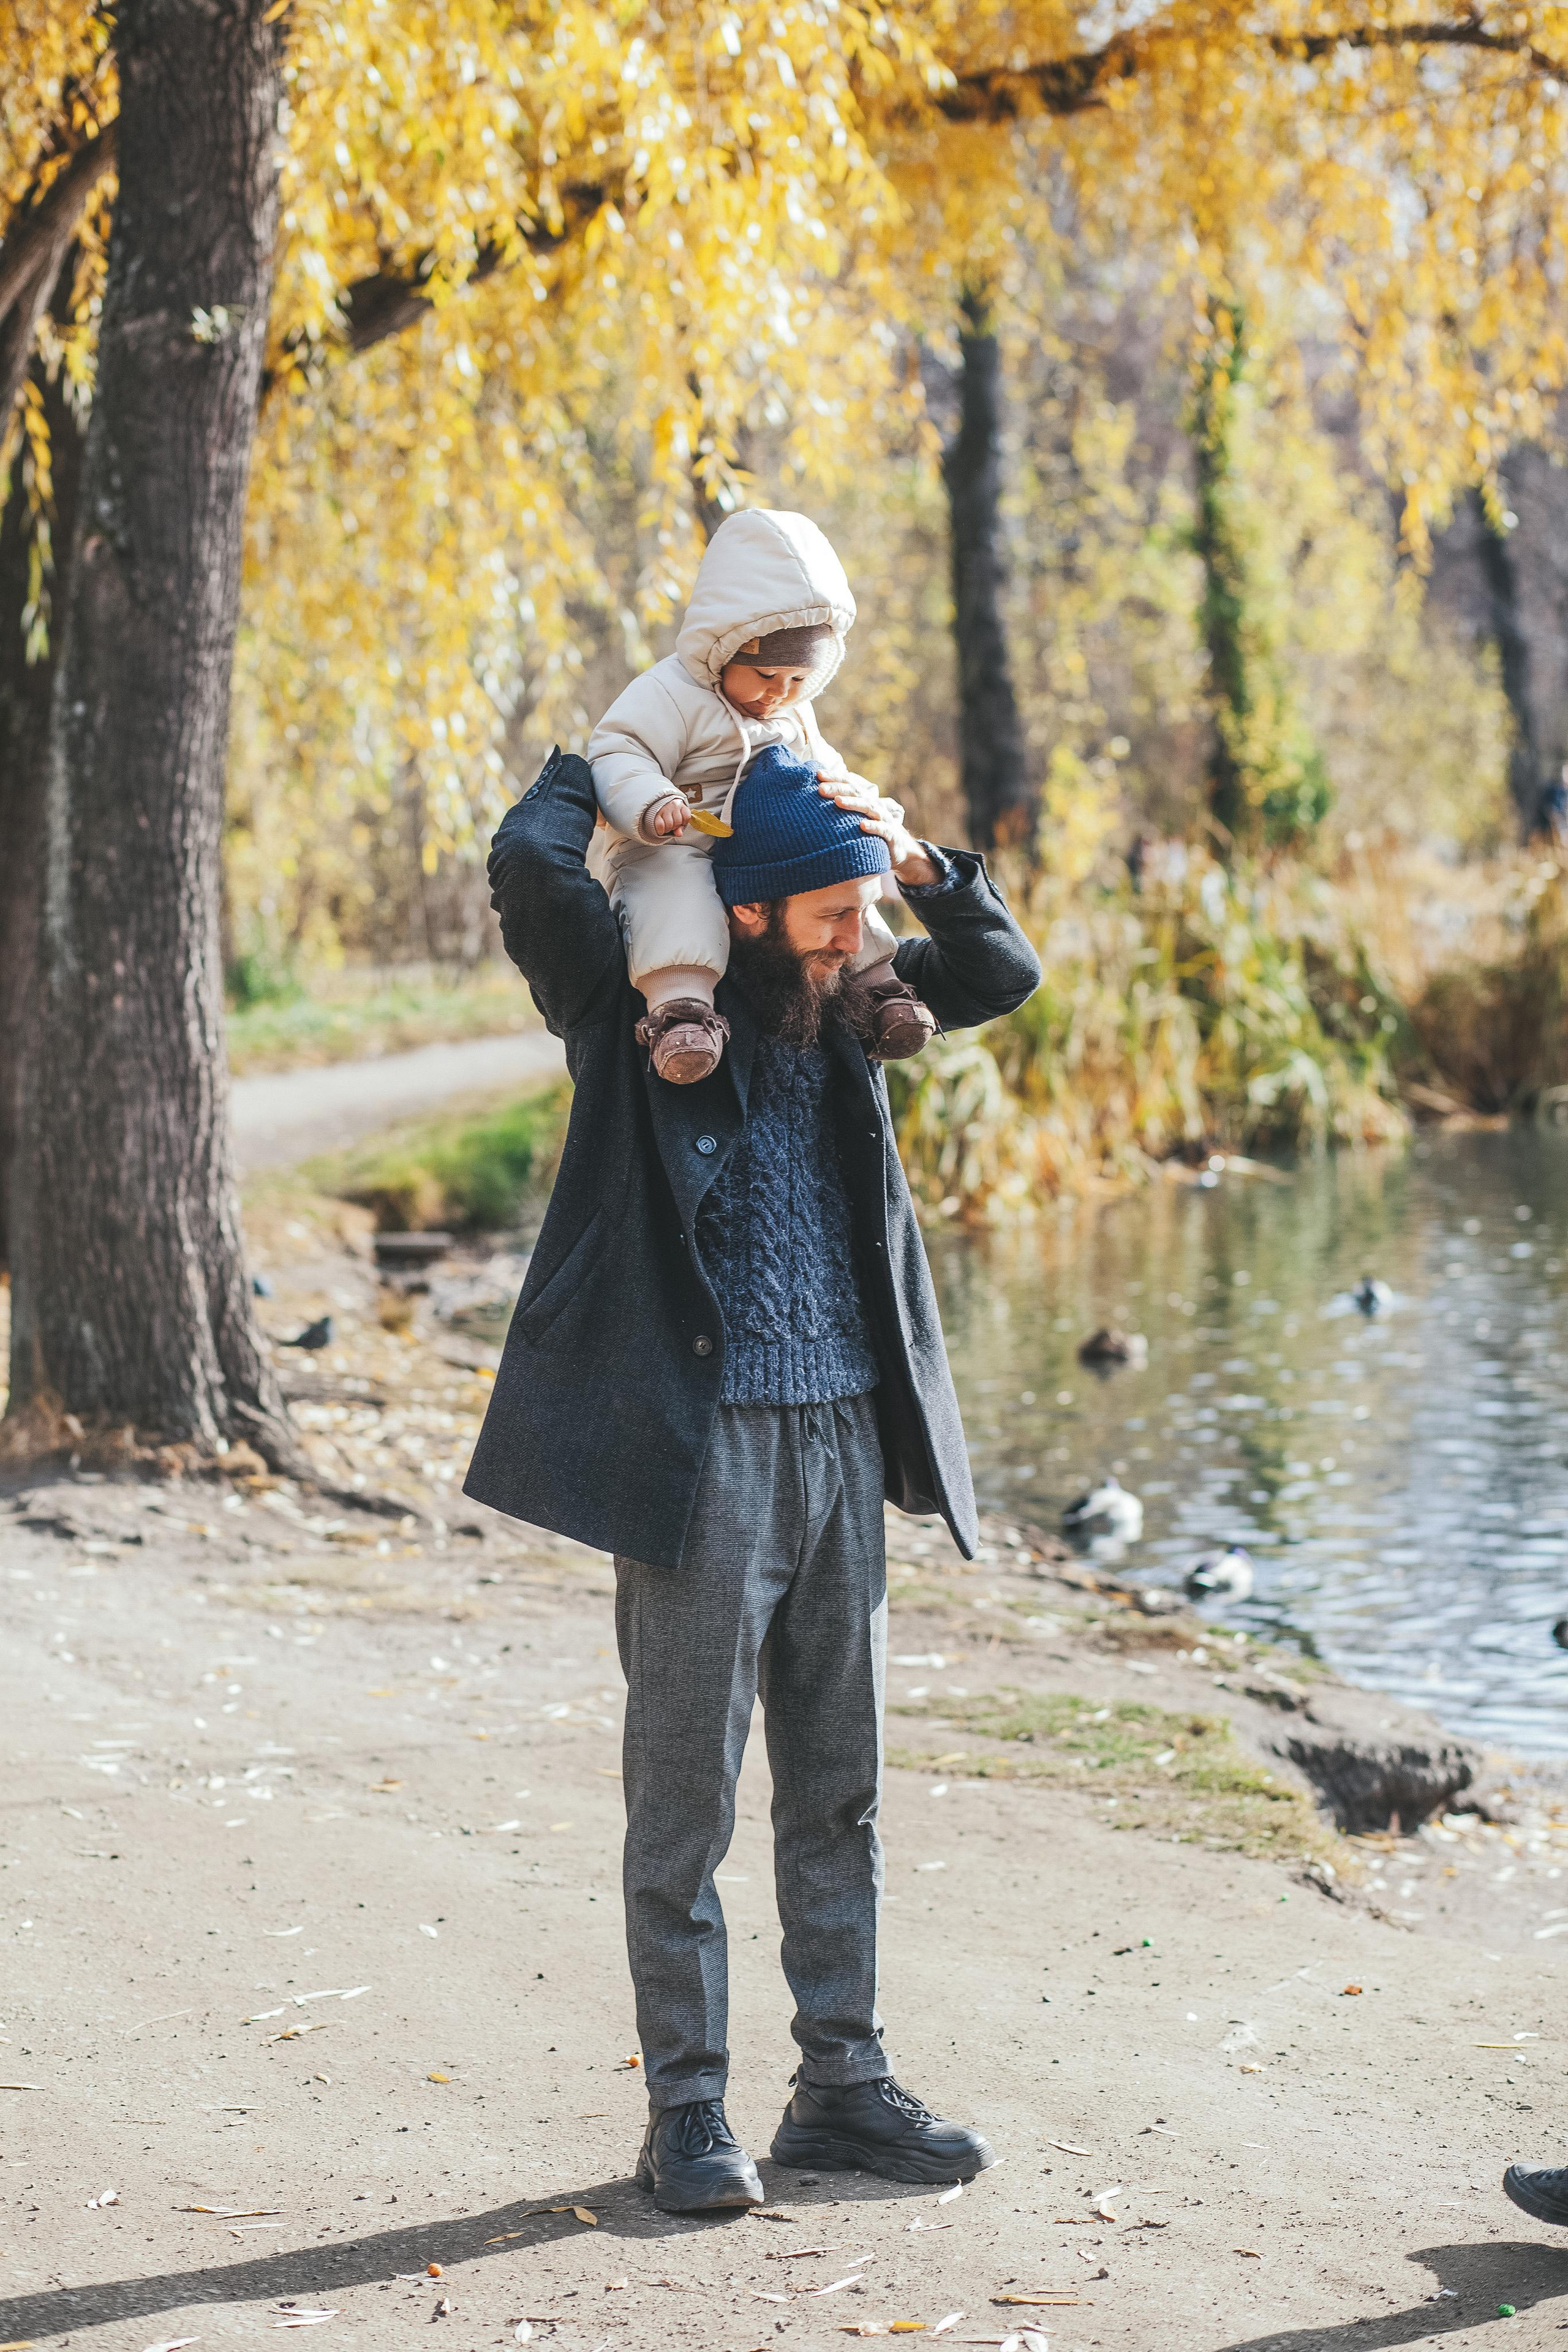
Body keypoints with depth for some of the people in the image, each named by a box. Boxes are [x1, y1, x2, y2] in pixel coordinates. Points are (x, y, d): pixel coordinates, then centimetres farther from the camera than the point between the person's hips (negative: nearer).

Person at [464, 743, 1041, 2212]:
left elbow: (1003, 974, 18)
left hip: (843, 1432, 6)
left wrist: (918, 863, 1)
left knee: (839, 1787, 12)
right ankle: (686, 2113, 10)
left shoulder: (841, 1002, 13)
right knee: (686, 1796, 0)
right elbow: (529, 867, -20)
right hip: (702, 1443, -6)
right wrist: (590, 769, -1)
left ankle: (841, 2086, 22)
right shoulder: (631, 1004, -5)